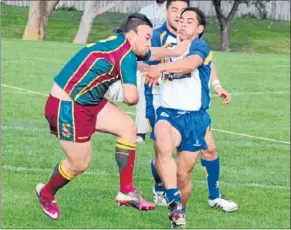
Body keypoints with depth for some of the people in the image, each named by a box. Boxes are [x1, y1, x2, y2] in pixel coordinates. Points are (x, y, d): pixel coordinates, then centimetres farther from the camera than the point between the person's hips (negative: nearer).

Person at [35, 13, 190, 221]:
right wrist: (136, 96, -5)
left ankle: (127, 191, 8)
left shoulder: (120, 44, 6)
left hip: (88, 102, 10)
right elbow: (131, 98, -28)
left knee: (128, 127, 5)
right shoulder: (126, 54, -22)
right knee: (80, 164, 2)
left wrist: (176, 51, 32)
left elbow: (150, 54, 28)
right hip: (67, 107, -10)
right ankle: (47, 193, 32)